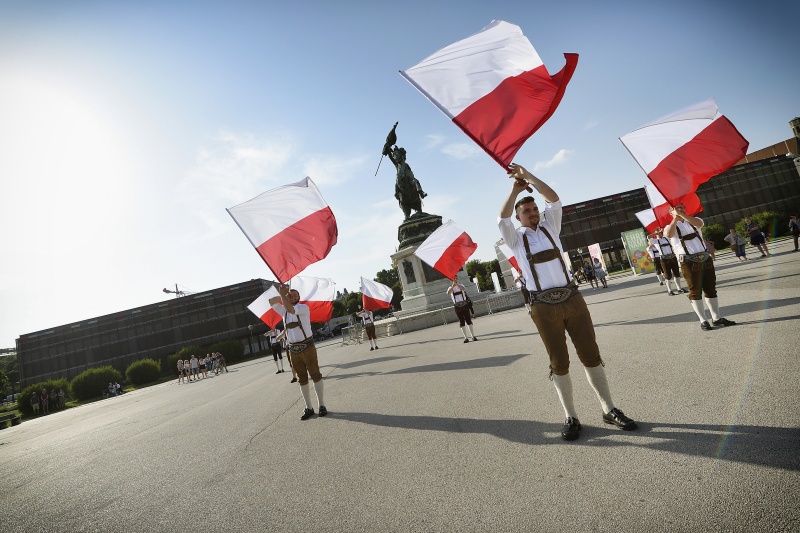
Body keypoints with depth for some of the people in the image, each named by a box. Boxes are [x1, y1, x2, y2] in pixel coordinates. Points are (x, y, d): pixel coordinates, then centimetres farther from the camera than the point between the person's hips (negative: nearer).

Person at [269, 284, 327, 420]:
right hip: (294, 349, 5)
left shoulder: (303, 307, -4)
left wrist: (282, 294, -17)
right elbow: (271, 301, 10)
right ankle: (308, 408, 16)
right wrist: (283, 295, -1)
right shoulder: (284, 311, 15)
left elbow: (290, 309, -21)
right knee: (302, 378, 9)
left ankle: (321, 405, 8)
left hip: (307, 346, -5)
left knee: (315, 375, -1)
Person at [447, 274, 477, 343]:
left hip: (464, 305, 0)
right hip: (457, 306, 0)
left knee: (468, 320, 0)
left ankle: (473, 336, 7)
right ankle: (465, 337, 5)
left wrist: (457, 284, -30)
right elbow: (448, 293, -16)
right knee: (462, 322, 1)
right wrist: (453, 285, -27)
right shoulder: (450, 288, 7)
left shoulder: (461, 285, 9)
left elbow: (463, 289, -17)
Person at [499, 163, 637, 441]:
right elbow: (503, 217, -9)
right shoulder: (516, 239, 8)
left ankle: (609, 409, 18)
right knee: (559, 363, 4)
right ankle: (571, 417, 14)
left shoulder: (549, 227, 15)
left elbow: (554, 199, 3)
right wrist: (515, 189, 0)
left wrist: (527, 175, 1)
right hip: (544, 307, -2)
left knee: (591, 355, 6)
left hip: (572, 298, 2)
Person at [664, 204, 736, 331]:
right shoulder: (671, 226, 1)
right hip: (689, 261, -4)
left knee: (711, 289, 10)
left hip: (705, 258, 4)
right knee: (695, 291, 0)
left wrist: (682, 214, -17)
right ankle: (703, 321, 6)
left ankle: (716, 318, 20)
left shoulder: (693, 221, 13)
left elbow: (699, 223, -12)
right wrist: (676, 218, -16)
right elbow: (669, 234, -23)